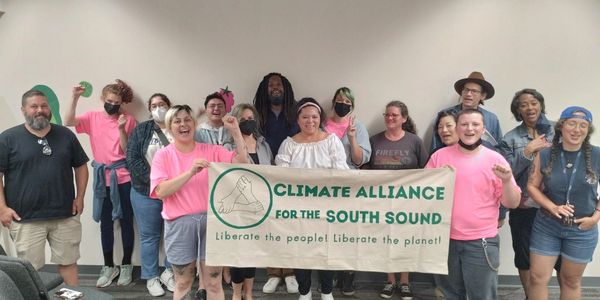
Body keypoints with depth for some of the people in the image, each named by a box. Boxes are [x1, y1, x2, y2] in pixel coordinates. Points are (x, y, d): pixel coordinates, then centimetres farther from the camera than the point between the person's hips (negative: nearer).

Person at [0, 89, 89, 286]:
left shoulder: (66, 135, 6)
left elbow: (81, 166, 11)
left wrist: (79, 197, 3)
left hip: (65, 215, 2)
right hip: (25, 218, -2)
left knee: (68, 262, 12)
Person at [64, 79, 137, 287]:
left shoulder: (128, 120, -3)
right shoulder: (93, 117, 3)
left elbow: (128, 151, -7)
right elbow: (68, 122, -12)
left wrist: (121, 128, -19)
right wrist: (75, 97, -19)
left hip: (124, 178, -2)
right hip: (102, 178, 2)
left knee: (126, 221, 7)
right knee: (105, 223, 11)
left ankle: (126, 265, 21)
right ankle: (109, 267, 24)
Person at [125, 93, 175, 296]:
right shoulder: (141, 130, 3)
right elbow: (132, 158, -6)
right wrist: (153, 179, -15)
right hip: (146, 191, -1)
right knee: (149, 235, 6)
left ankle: (169, 272, 25)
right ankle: (151, 277, 19)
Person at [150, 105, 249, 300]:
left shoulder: (211, 150, 3)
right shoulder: (163, 155, 1)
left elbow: (241, 162, -6)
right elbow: (161, 191, -12)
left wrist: (235, 131, -13)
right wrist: (191, 172, -22)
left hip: (210, 220, 1)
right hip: (179, 223, 0)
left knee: (214, 283, 6)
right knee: (183, 282, 14)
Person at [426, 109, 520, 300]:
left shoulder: (495, 159, -2)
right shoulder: (440, 156, 1)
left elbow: (512, 203, -1)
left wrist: (507, 180, -19)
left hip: (481, 243, -2)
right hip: (445, 239, 2)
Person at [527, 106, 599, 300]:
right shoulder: (545, 155, -7)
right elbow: (532, 186, -3)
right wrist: (552, 207, -16)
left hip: (582, 230, 0)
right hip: (546, 226, 0)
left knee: (571, 281, 17)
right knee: (537, 278, 3)